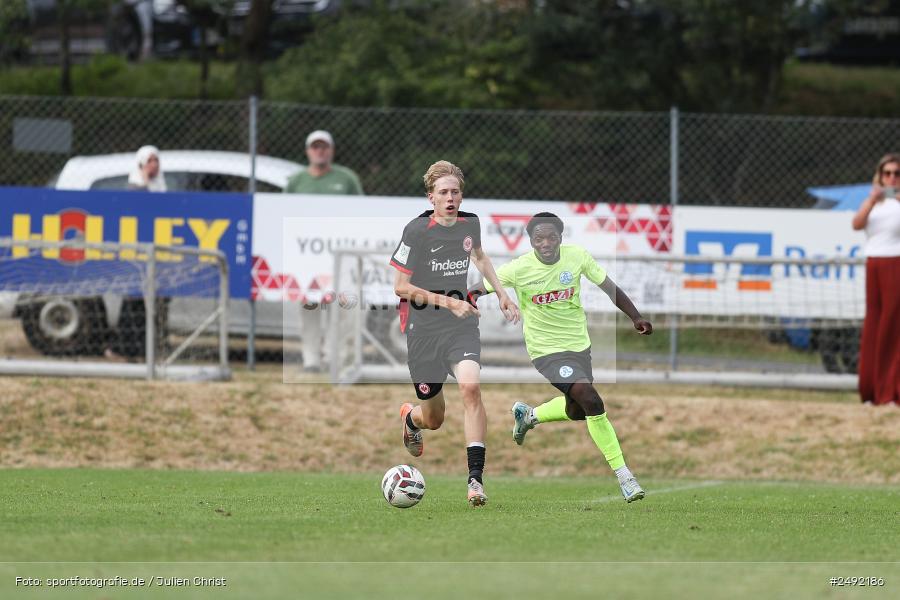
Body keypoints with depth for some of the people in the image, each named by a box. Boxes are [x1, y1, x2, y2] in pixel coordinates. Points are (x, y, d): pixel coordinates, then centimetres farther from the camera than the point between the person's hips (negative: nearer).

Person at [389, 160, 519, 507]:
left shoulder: (470, 224, 3)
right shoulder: (416, 231, -12)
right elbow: (400, 286, -10)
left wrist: (501, 293, 25)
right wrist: (447, 302, -17)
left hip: (461, 327, 2)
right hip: (423, 331, -2)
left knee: (470, 387, -26)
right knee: (434, 419, 6)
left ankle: (476, 478, -25)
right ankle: (410, 417, 48)